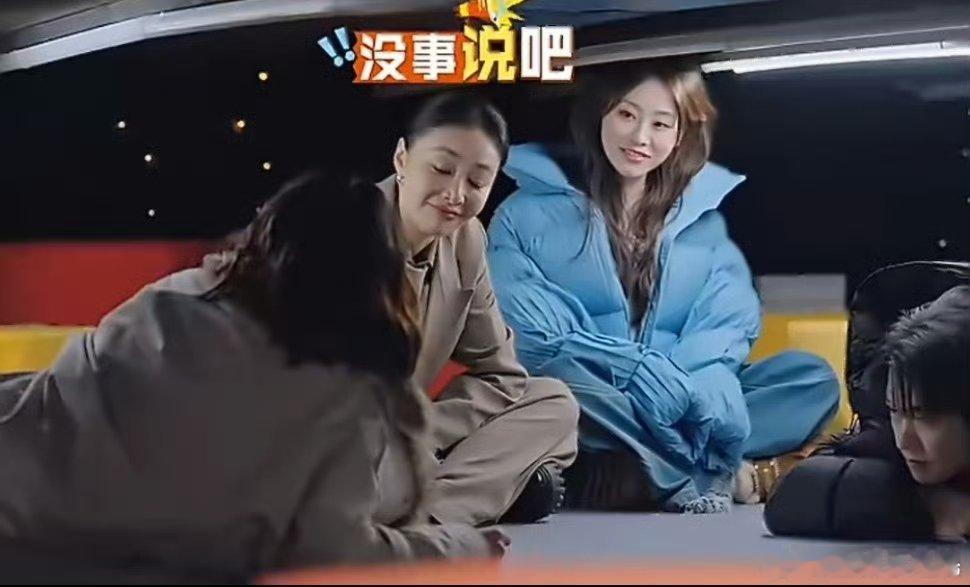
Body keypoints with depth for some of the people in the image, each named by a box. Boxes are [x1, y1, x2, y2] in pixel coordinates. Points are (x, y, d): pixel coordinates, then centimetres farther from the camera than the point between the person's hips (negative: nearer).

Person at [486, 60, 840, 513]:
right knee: (555, 375, -37)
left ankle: (637, 473, -31)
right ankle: (707, 474, -28)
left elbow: (730, 321, 1)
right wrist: (634, 368, -21)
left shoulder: (703, 220, 16)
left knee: (814, 377, -18)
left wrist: (681, 383, -21)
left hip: (680, 403, 3)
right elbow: (524, 326, -8)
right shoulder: (529, 212, 5)